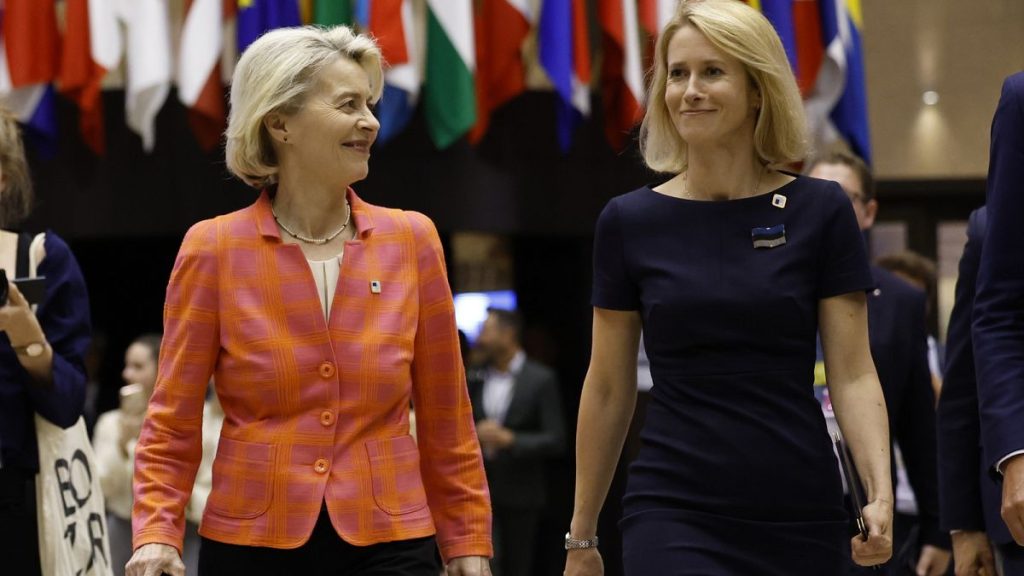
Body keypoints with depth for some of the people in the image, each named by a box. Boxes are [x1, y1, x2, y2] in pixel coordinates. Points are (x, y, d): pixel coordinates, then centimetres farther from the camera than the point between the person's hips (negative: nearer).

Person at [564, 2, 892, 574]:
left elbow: (853, 374, -1)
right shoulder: (630, 223, 3)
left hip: (801, 518, 1)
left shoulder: (820, 211, 1)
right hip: (675, 512, -1)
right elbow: (609, 388, 9)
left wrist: (881, 494, -16)